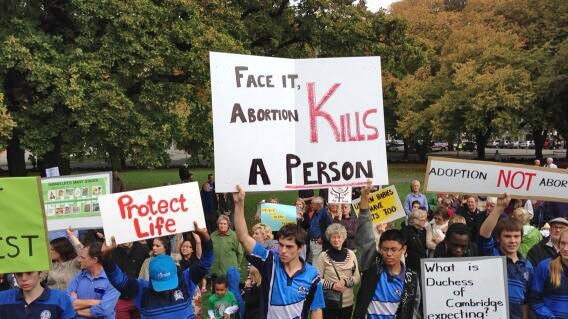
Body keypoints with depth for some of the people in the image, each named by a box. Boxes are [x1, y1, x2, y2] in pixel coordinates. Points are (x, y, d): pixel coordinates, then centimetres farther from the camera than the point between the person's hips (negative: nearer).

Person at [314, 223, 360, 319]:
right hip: (329, 302, -3)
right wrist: (332, 285, -18)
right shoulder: (323, 256, -8)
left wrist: (345, 281, -14)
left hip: (348, 302, 3)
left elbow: (357, 277, 3)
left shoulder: (351, 254, 0)